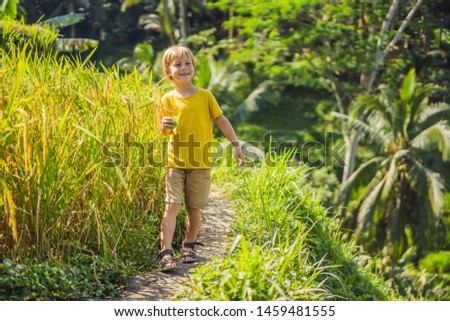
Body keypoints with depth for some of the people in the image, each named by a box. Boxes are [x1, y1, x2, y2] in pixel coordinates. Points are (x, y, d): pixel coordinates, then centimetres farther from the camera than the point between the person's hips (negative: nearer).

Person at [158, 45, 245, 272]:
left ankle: (189, 246, 25)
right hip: (176, 161, 0)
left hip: (200, 162, 0)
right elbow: (165, 133, 8)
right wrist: (164, 126, -15)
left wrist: (236, 145, 5)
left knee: (194, 207, 8)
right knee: (172, 205, -9)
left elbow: (221, 120, 7)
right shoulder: (168, 100, 1)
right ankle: (166, 251, -7)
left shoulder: (205, 96, 0)